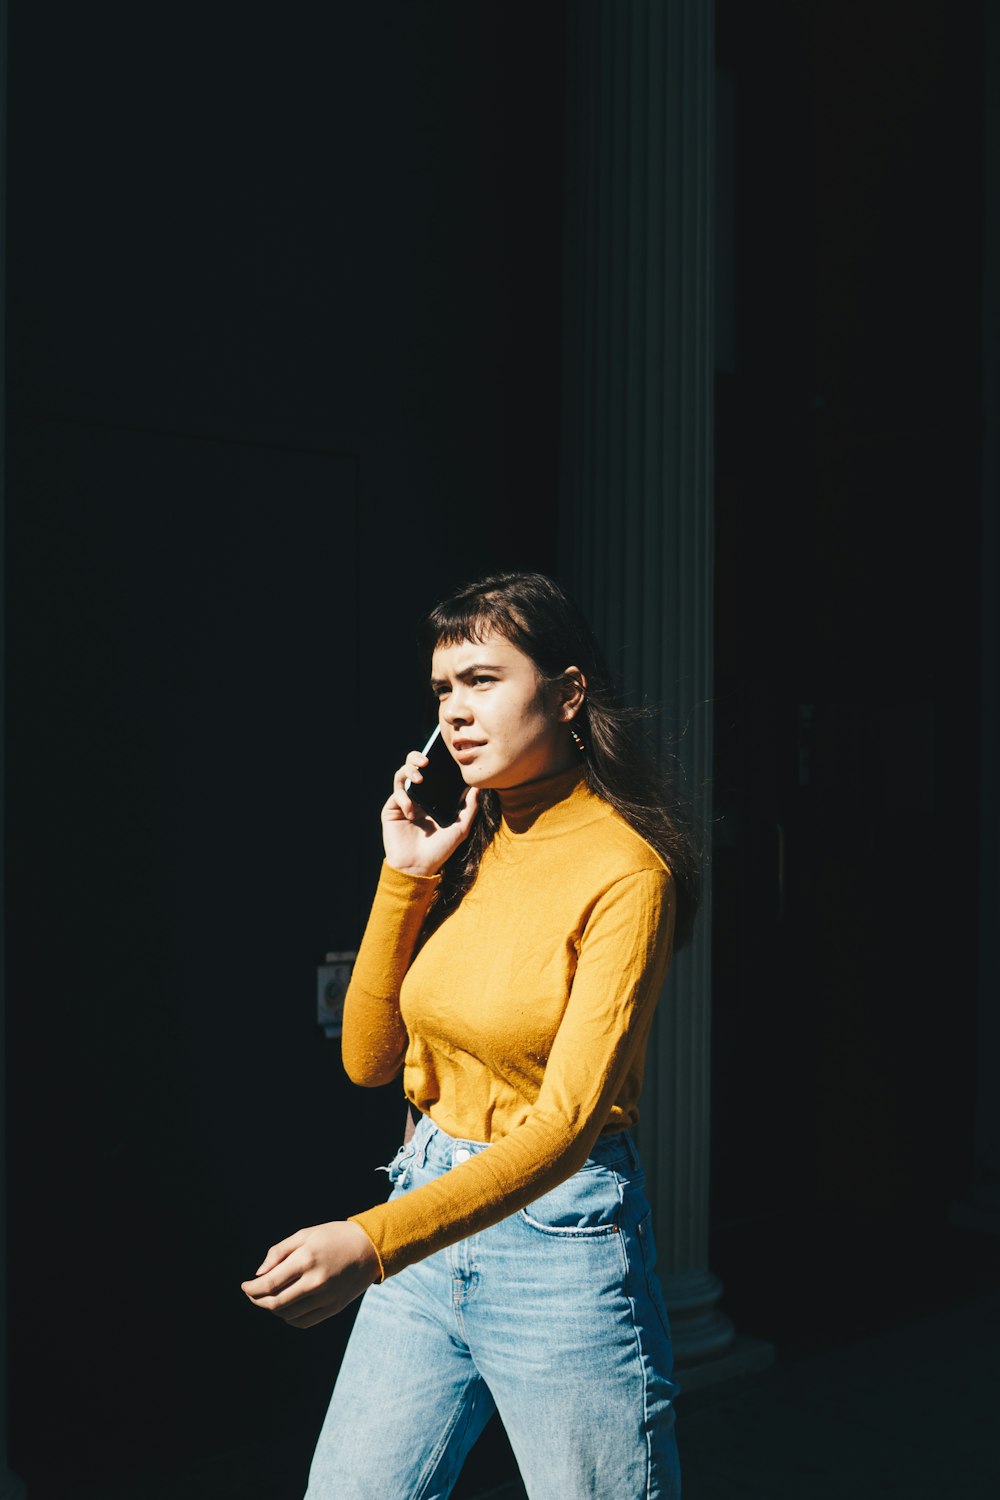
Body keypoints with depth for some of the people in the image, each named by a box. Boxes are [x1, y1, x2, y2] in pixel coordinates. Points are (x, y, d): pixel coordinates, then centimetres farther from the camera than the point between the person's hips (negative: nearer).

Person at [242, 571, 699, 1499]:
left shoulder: (625, 871, -16)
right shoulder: (467, 848, 4)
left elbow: (565, 1125, -24)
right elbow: (370, 1059, 4)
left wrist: (370, 1243, -34)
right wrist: (406, 880, -6)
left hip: (560, 1231, -6)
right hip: (428, 1207, 6)